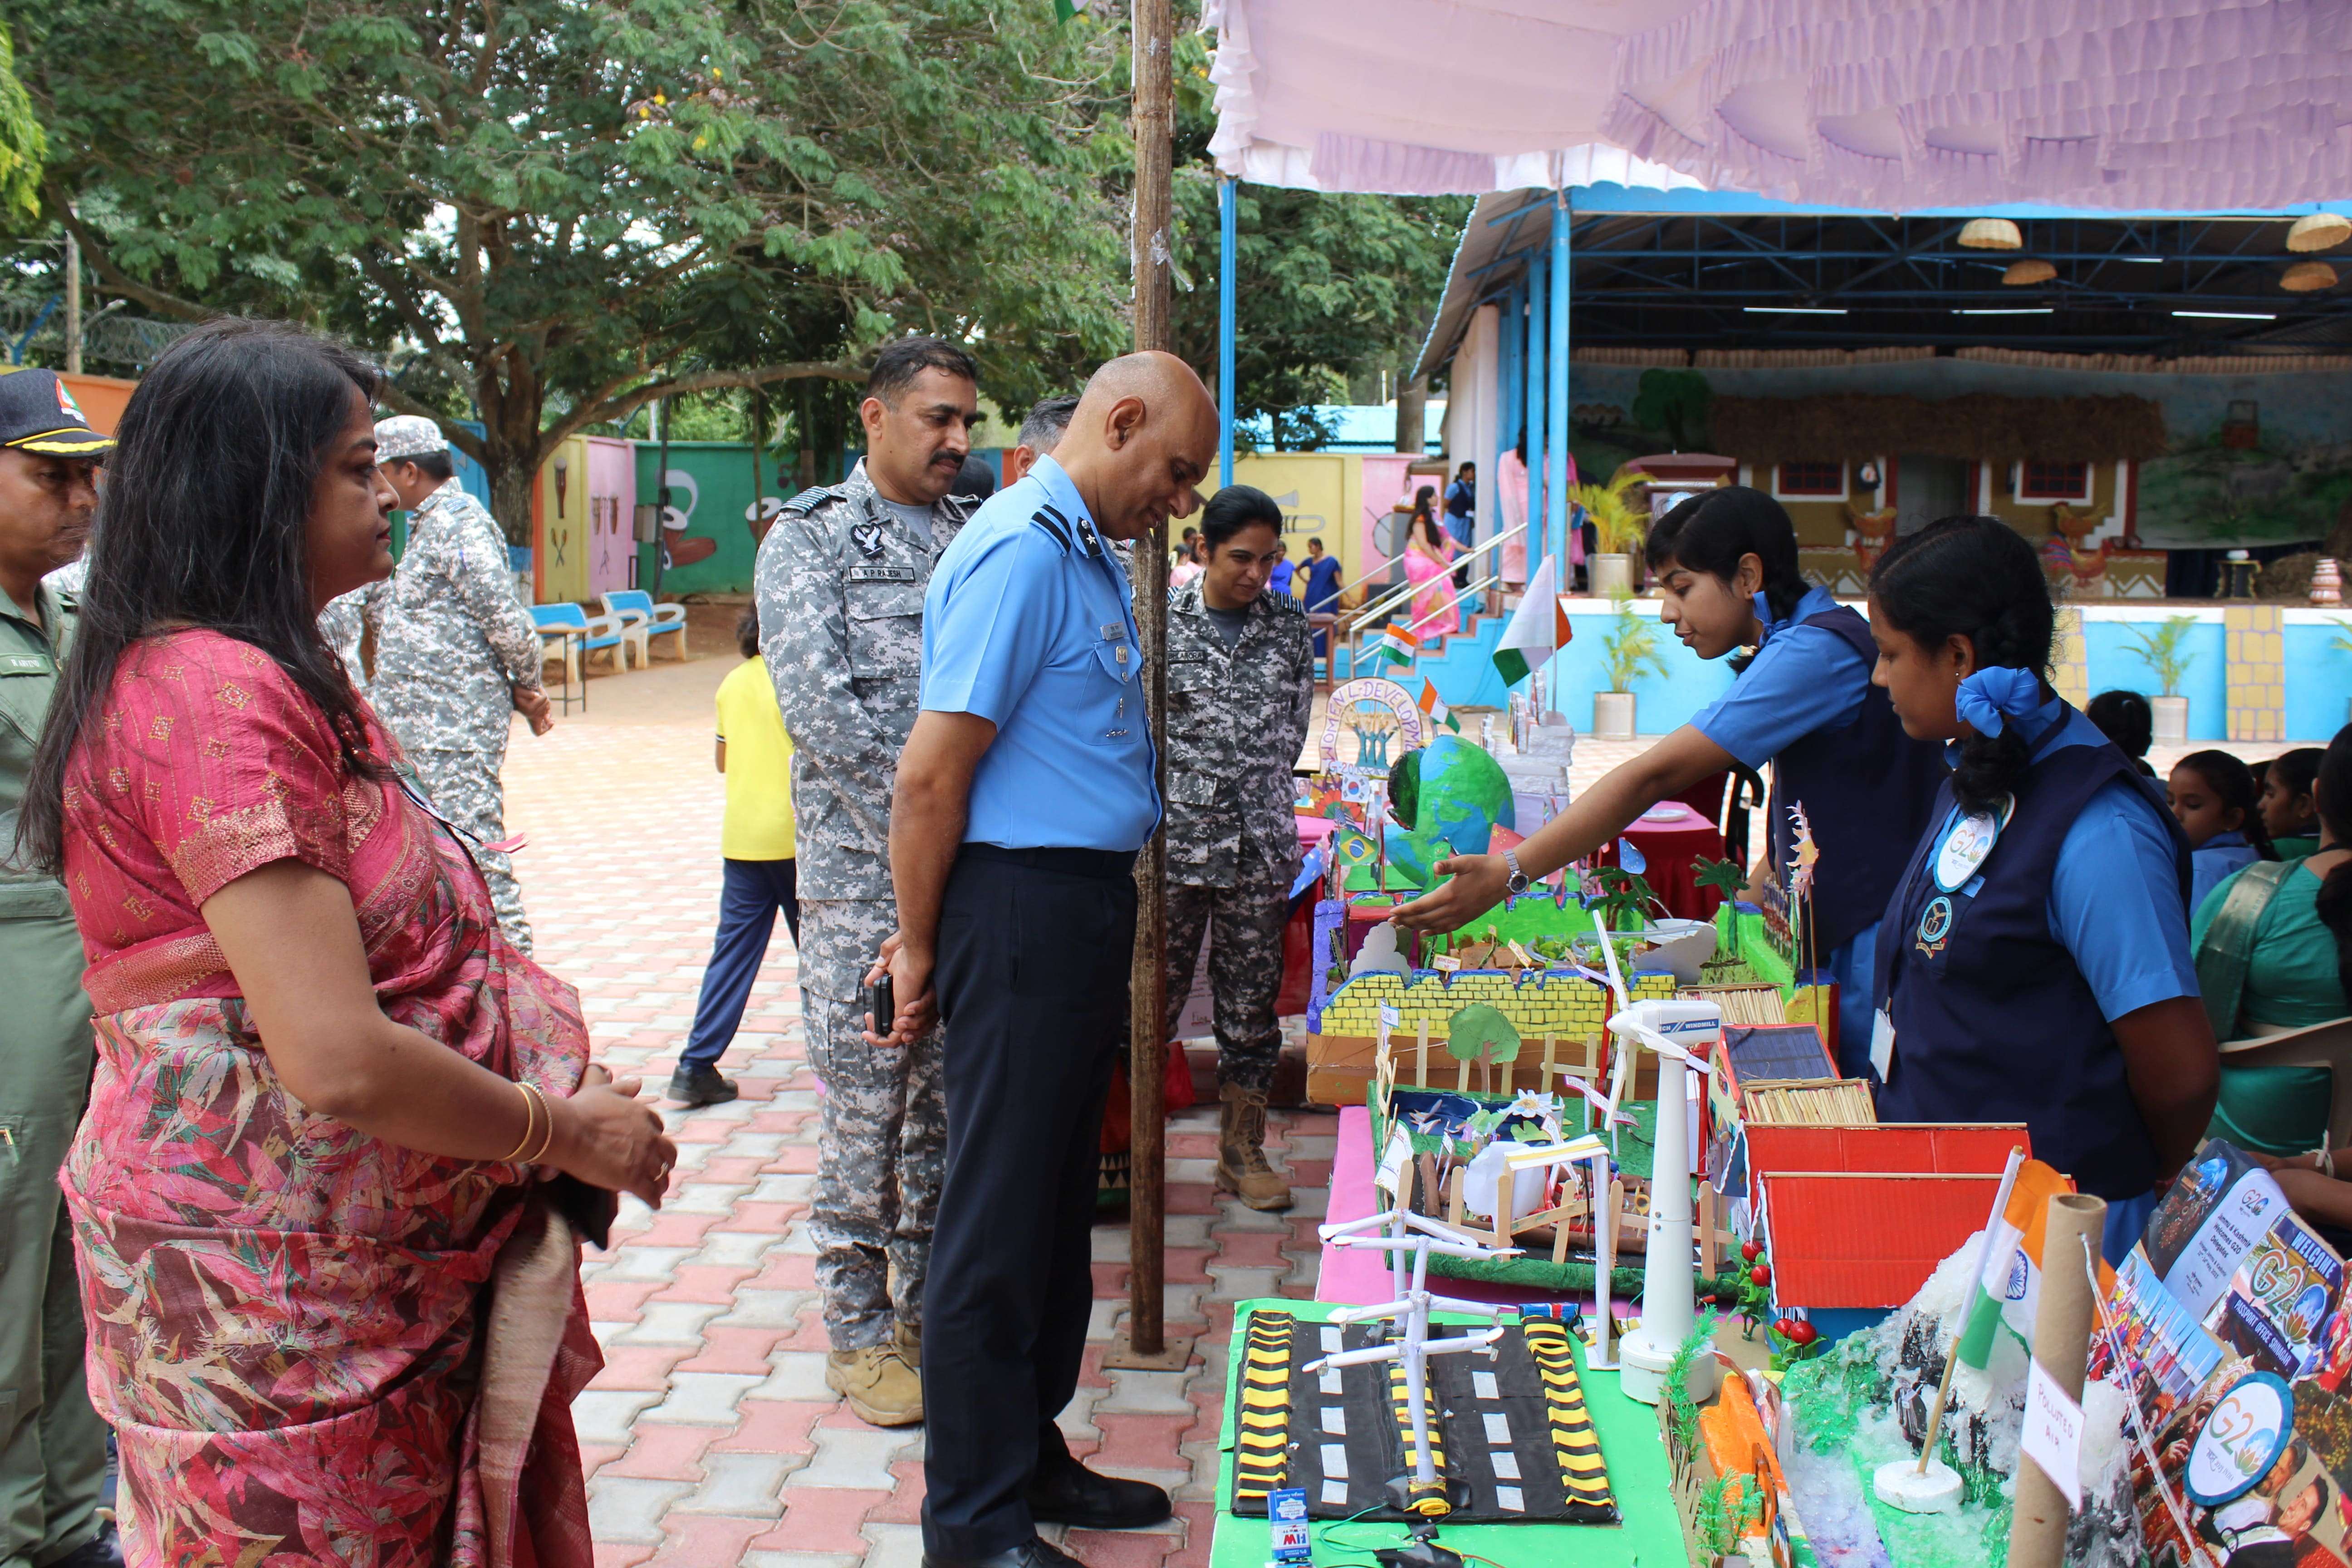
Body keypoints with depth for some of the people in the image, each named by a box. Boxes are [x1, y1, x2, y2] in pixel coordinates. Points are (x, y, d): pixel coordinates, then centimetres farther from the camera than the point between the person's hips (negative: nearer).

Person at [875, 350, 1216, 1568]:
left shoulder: (1084, 552, 16)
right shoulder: (1024, 552, -16)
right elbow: (930, 775, -19)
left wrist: (931, 932, 12)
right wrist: (925, 949, -9)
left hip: (1083, 906, 10)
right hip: (1023, 906, -10)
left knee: (1057, 1207, 17)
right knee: (1001, 1223, -1)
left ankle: (1028, 1460, 31)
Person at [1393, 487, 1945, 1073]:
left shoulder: (1816, 650, -19)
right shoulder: (1814, 641, 15)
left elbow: (1653, 777, -26)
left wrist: (1506, 873, -28)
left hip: (1874, 954, -10)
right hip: (1845, 943, 10)